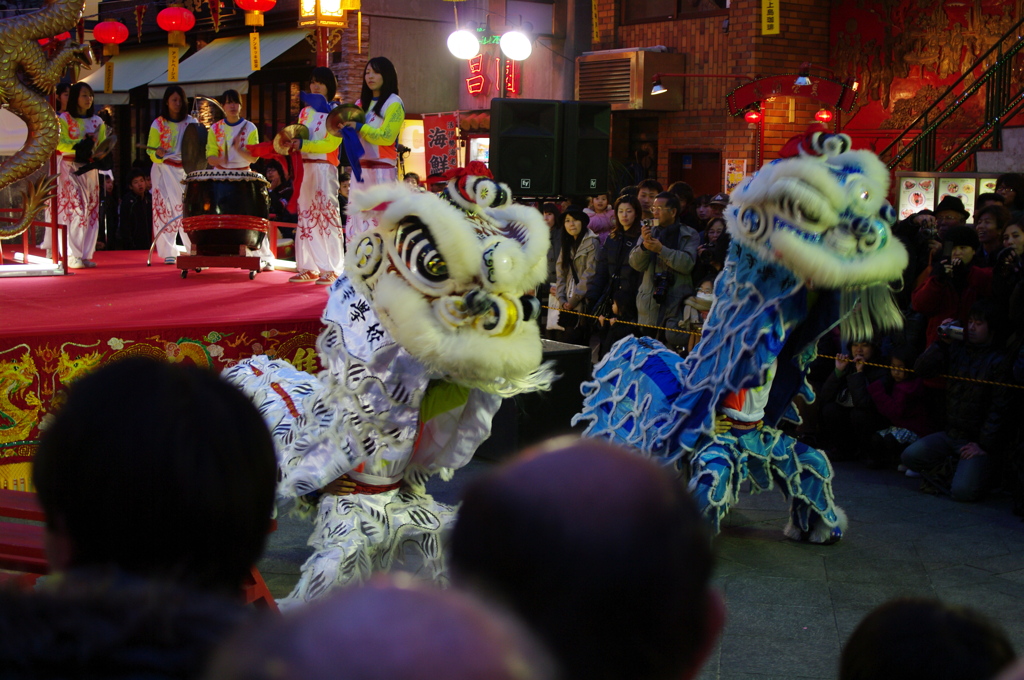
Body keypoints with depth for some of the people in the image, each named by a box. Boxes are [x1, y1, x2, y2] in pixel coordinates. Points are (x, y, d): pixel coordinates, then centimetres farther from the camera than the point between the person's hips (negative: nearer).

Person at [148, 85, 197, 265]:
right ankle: (168, 252, 2)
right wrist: (158, 153, -19)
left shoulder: (191, 122, 7)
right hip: (164, 171, -1)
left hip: (186, 170, 1)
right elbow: (151, 151, 3)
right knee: (166, 209, -3)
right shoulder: (158, 124, 3)